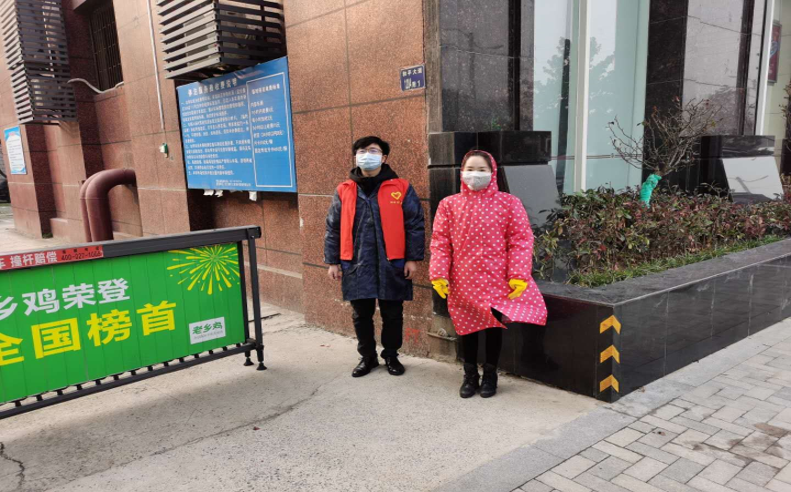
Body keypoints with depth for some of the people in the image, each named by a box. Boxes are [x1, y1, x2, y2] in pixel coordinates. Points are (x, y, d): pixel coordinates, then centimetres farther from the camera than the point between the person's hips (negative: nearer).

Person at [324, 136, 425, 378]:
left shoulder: (401, 188, -2)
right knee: (361, 315, 12)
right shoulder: (344, 191, 4)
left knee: (392, 314, 11)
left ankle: (391, 356, 31)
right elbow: (333, 229, 7)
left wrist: (413, 258, -6)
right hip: (357, 264, 2)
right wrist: (333, 261, 4)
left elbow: (415, 225, -2)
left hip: (391, 264, -2)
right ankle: (367, 356, 32)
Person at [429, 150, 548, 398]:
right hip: (463, 281, 1)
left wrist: (519, 275, -13)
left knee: (495, 326, 11)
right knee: (467, 327, 13)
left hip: (497, 280, -1)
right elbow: (440, 242, 1)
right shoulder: (449, 205, 1)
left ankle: (490, 374, 31)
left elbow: (521, 241, -5)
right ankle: (470, 374, 32)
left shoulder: (509, 203, -3)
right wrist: (438, 274, -7)